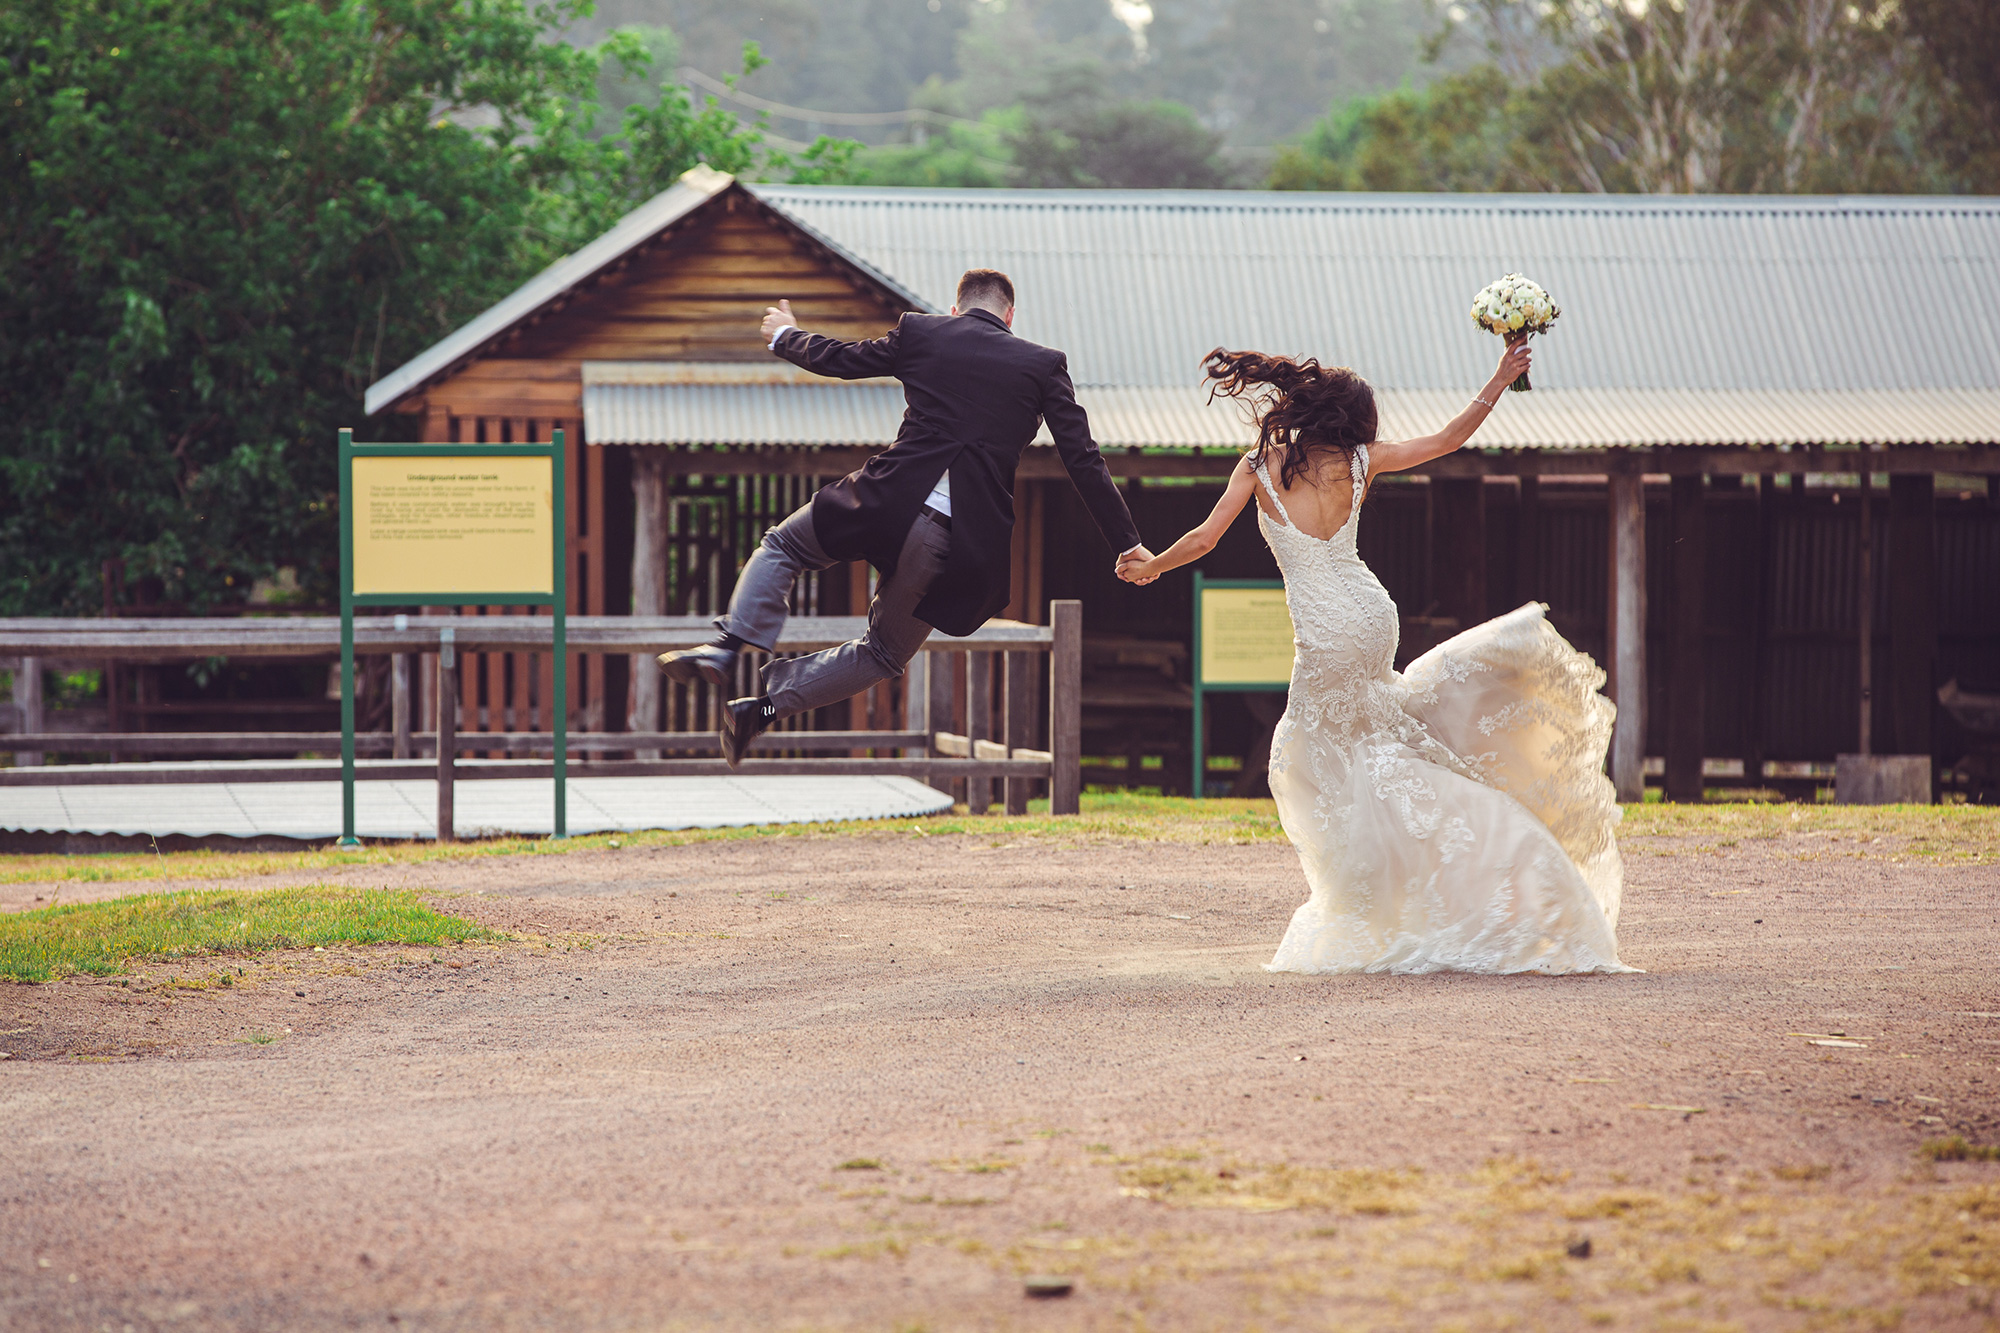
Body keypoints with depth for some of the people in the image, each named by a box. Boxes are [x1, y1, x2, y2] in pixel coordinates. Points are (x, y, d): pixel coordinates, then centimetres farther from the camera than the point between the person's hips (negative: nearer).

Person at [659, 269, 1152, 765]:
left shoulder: (919, 332, 8)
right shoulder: (1044, 364, 8)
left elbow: (838, 359, 22)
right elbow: (1084, 461, 7)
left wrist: (786, 336, 43)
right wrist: (1127, 543, 12)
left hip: (890, 499, -1)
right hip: (967, 534, 1)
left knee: (781, 547, 24)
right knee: (885, 652, 17)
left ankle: (729, 646, 2)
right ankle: (764, 708, 4)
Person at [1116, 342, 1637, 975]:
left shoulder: (1260, 464, -2)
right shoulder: (1359, 458, 5)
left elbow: (1204, 538, -3)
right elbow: (1444, 441, 12)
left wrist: (1152, 566, 15)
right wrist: (1499, 383, 20)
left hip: (1322, 630, -4)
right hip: (1372, 616, 4)